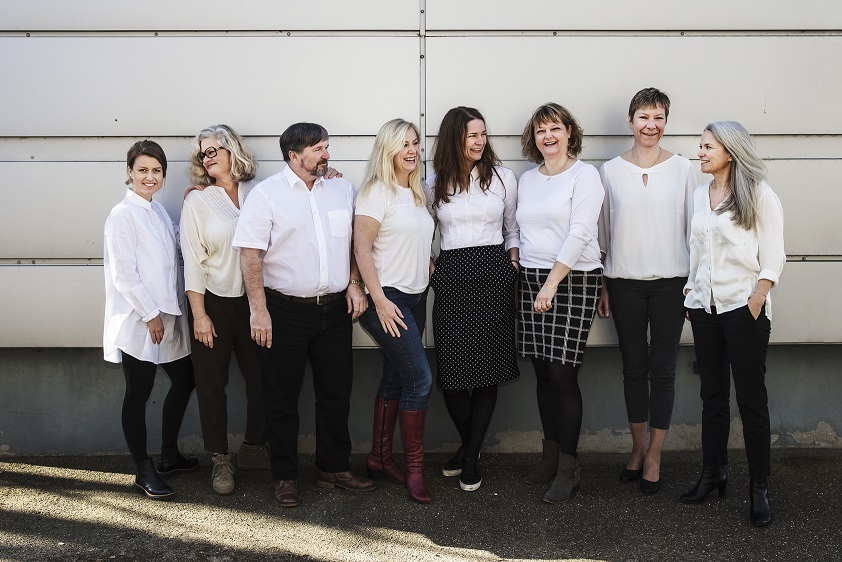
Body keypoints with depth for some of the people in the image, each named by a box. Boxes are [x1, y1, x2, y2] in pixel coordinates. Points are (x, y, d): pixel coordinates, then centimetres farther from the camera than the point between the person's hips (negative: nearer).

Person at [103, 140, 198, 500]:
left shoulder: (158, 211, 12)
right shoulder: (123, 214, -12)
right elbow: (123, 274, -16)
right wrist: (150, 314, -16)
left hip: (167, 316, 9)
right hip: (138, 321, -8)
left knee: (184, 380, 14)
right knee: (138, 394, 1)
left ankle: (169, 456, 30)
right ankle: (144, 473, 12)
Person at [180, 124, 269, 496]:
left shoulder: (258, 194, 3)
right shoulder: (197, 202, 1)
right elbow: (193, 261, -3)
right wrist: (199, 314, -8)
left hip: (254, 300, 1)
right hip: (214, 303, -1)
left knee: (261, 378, 4)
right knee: (212, 384, 4)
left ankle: (254, 450, 23)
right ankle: (220, 460, 17)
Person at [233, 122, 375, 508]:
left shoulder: (342, 189, 8)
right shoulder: (266, 194, -7)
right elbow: (250, 254, -10)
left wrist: (354, 283, 3)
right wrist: (258, 310, -15)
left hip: (334, 308, 4)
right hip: (285, 312, -4)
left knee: (336, 393, 12)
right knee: (282, 399, 6)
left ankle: (334, 468, 27)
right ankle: (285, 477, 19)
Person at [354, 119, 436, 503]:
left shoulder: (416, 193, 14)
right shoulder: (377, 191, -10)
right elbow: (361, 248, -15)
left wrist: (429, 267, 5)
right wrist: (379, 301, -19)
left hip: (415, 298, 8)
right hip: (387, 299, -8)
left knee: (396, 379, 12)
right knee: (420, 378, -11)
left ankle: (380, 456, 23)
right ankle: (414, 467, -1)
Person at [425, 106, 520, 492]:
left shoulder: (503, 177, 7)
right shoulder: (434, 185, 9)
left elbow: (513, 228, 13)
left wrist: (513, 267, 1)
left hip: (494, 274, 0)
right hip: (451, 277, 1)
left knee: (488, 368, -1)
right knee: (452, 370, -3)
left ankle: (471, 456, 13)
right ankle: (468, 443, 23)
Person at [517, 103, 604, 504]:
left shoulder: (584, 174, -4)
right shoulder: (527, 179, 15)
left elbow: (580, 233, -13)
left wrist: (552, 283, -19)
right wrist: (515, 261, 6)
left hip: (573, 280, -6)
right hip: (532, 279, 6)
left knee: (562, 374, -7)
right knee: (543, 373, 8)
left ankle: (568, 469, 2)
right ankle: (550, 456, 20)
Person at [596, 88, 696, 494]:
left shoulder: (682, 169, 2)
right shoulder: (610, 171, 4)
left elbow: (694, 228, 4)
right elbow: (602, 232, 7)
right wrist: (601, 286, 6)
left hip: (670, 281, -1)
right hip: (625, 281, 1)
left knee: (663, 369, 2)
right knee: (633, 367, 9)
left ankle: (654, 456, 12)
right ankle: (638, 448, 23)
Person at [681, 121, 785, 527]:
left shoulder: (758, 195, -5)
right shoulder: (700, 194, 11)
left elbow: (772, 257, -7)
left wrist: (757, 300, -15)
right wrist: (690, 292, 11)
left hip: (743, 307, -5)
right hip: (704, 307, 6)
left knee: (751, 397, -1)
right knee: (712, 395, 11)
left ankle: (760, 486, 7)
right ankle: (713, 473, 21)